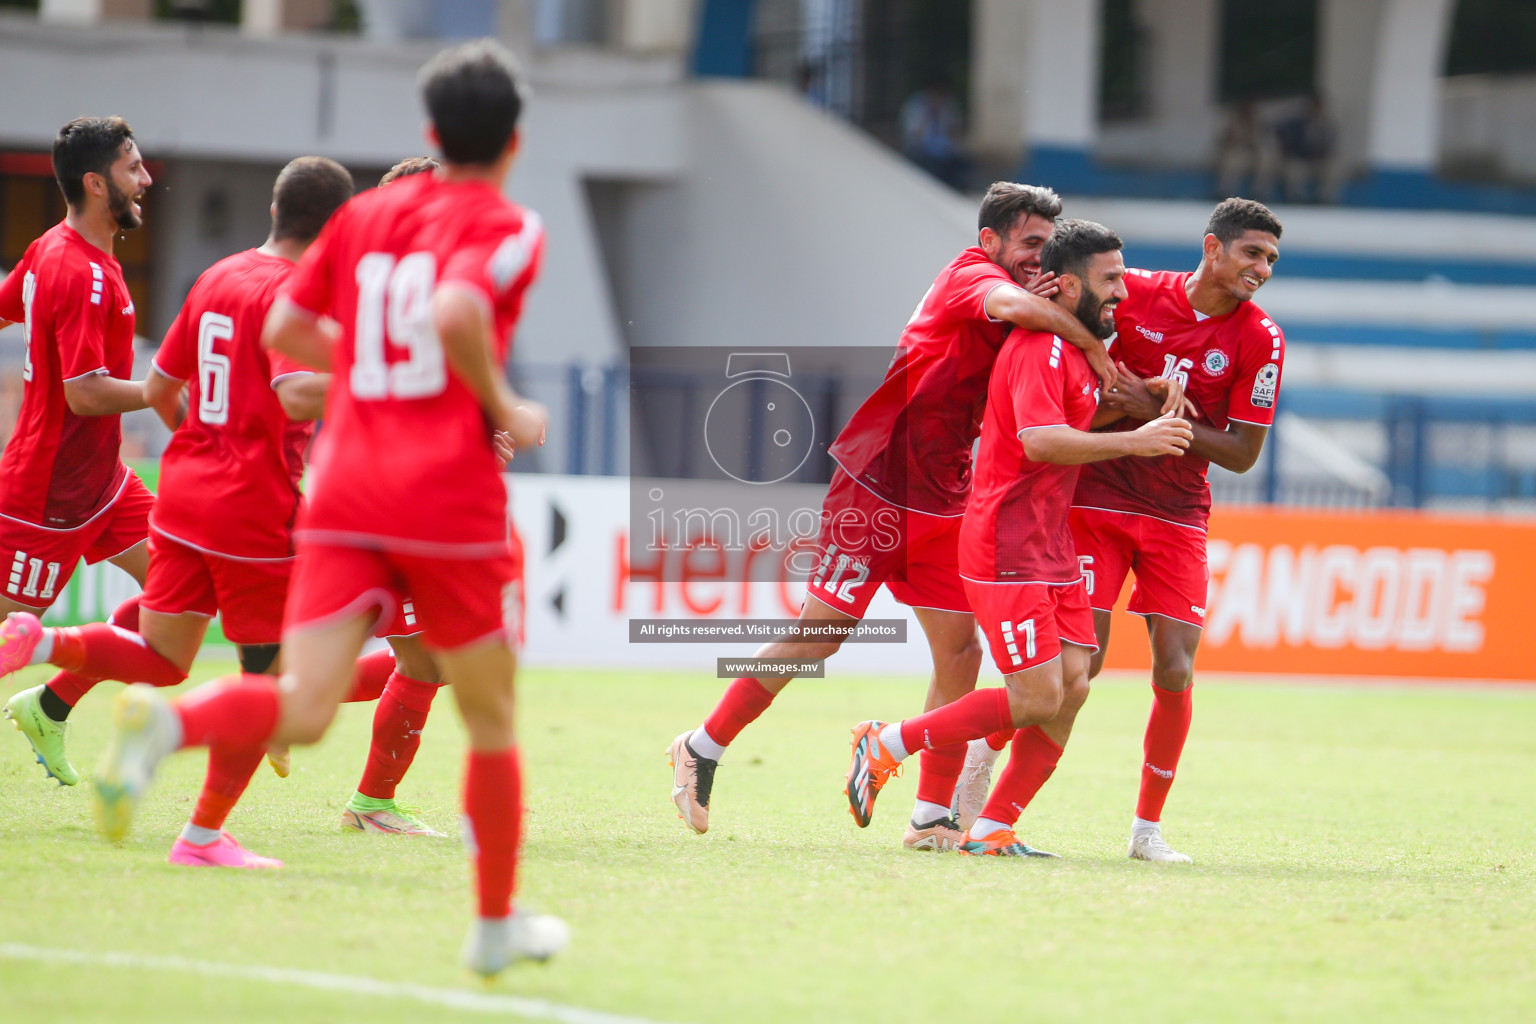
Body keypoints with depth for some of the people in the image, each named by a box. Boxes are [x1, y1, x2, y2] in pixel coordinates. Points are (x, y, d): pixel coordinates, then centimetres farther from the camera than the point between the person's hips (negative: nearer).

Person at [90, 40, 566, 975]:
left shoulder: (364, 215, 16)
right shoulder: (507, 228, -1)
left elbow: (283, 328, 20)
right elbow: (456, 311, -22)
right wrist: (504, 410, -9)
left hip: (344, 498, 4)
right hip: (451, 503, -4)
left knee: (305, 708, -10)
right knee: (492, 720, 15)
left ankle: (164, 722, -41)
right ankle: (498, 924, 25)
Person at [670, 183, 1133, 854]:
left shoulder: (1022, 298, 13)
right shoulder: (969, 276, -12)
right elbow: (1011, 305, -36)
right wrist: (1093, 346, -25)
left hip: (943, 506, 8)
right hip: (877, 490, -8)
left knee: (960, 653, 0)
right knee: (819, 637, -5)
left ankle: (933, 817, 4)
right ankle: (702, 748, 10)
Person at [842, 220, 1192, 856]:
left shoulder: (1069, 348, 18)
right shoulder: (1041, 346, -15)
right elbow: (1039, 440, -28)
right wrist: (1132, 441, -29)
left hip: (1051, 548, 10)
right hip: (1008, 547, -10)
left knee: (1072, 686, 1)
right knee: (1037, 698, -11)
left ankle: (991, 829, 4)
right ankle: (886, 746, 2)